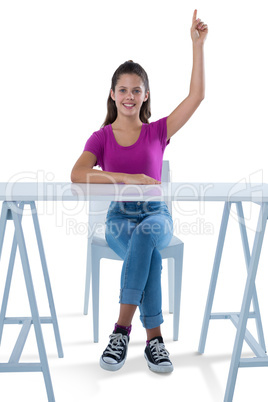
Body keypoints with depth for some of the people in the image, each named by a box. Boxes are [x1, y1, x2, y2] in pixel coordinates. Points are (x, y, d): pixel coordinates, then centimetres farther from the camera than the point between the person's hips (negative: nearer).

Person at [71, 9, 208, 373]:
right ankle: (153, 336, -28)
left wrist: (198, 45, -3)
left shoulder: (157, 132, 8)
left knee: (146, 233, -36)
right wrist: (127, 178, -24)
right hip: (118, 216, -1)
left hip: (156, 213, 1)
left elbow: (197, 95, -1)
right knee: (148, 249, -35)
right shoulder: (101, 137, 5)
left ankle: (123, 327, -31)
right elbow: (78, 175, -15)